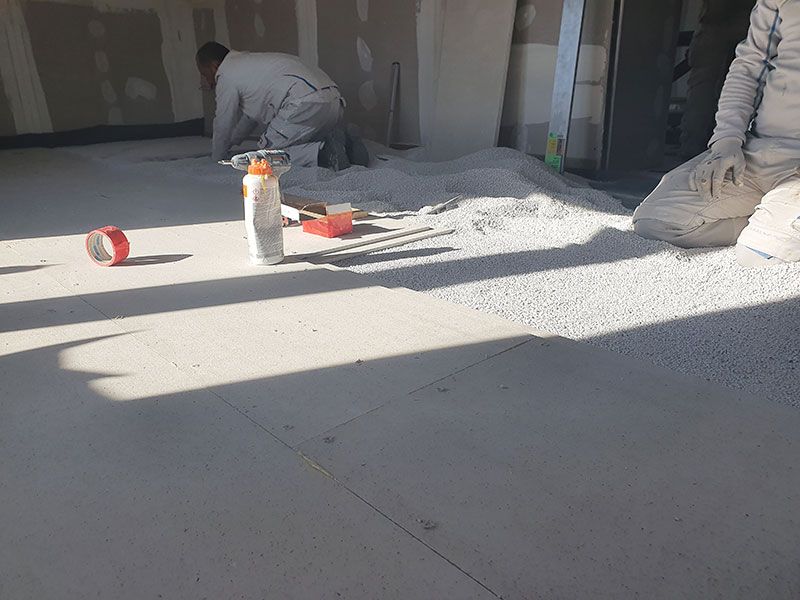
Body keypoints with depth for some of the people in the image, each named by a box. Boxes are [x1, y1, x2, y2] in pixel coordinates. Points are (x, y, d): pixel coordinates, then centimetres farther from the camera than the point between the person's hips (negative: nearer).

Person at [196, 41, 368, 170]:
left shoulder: (226, 75, 6)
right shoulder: (247, 63, 34)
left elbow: (223, 124, 11)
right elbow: (251, 115, 43)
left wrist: (217, 159, 27)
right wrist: (231, 143, 51)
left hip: (305, 104, -9)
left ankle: (321, 153, -18)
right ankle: (345, 145, 3)